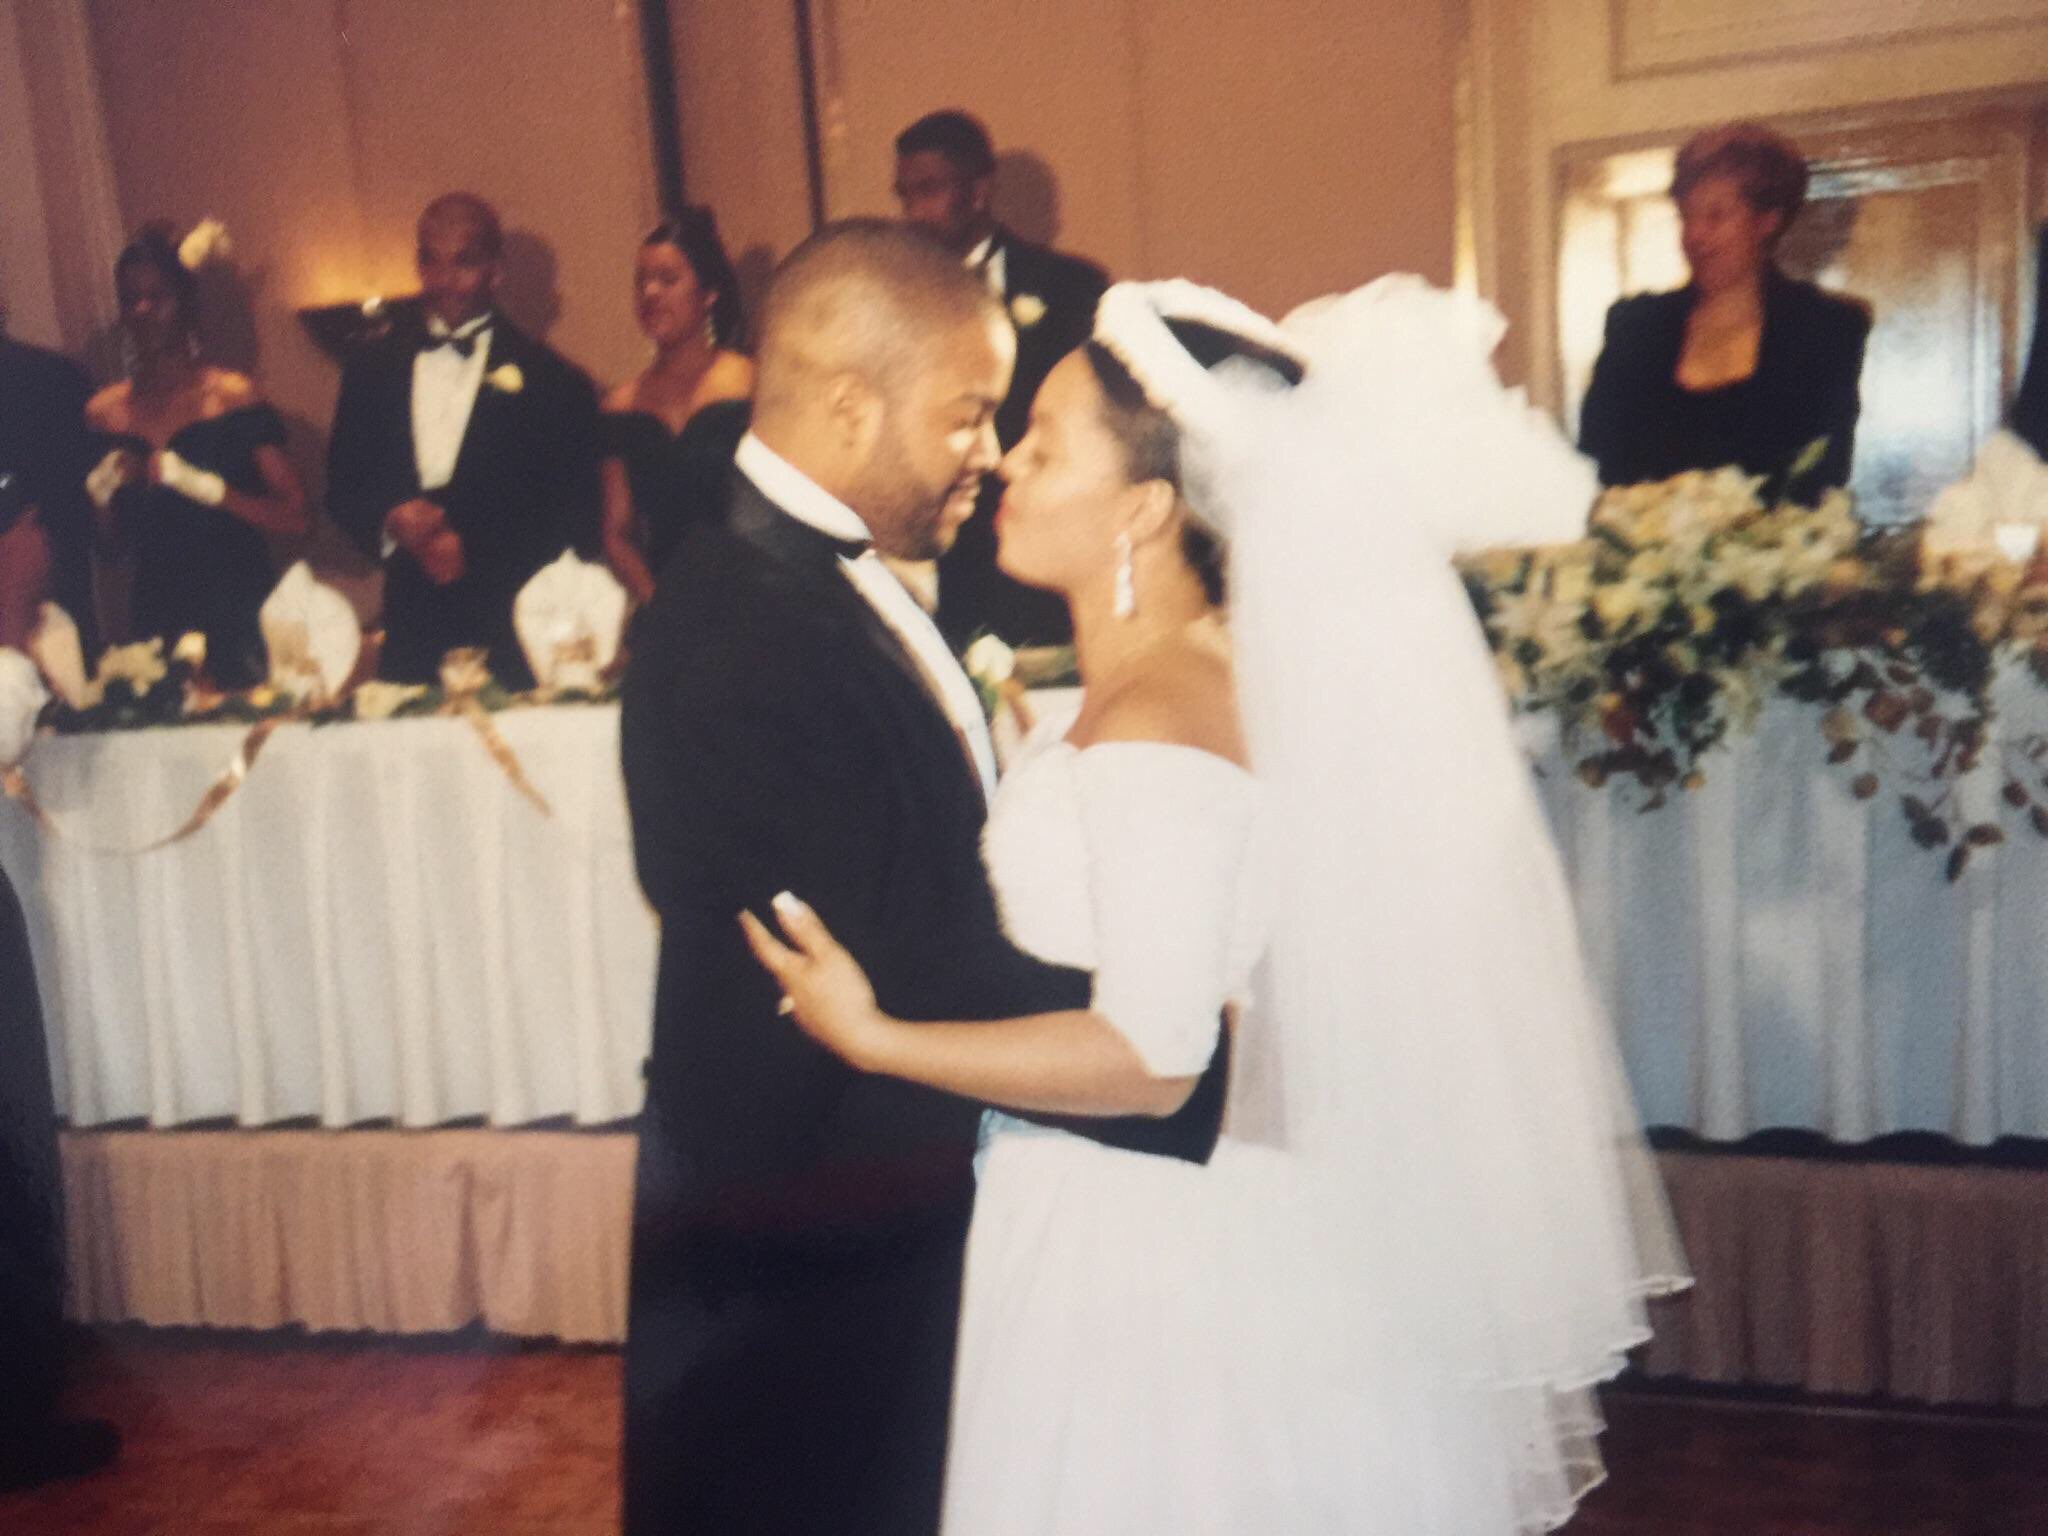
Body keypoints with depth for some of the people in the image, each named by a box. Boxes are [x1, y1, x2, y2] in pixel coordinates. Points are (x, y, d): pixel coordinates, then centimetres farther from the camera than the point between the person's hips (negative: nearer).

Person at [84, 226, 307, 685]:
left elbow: (294, 518, -10)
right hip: (154, 617, 3)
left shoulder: (232, 397, -3)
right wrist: (106, 496, -3)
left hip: (238, 612, -3)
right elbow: (112, 550, 15)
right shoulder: (104, 412, 8)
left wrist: (202, 485, -19)